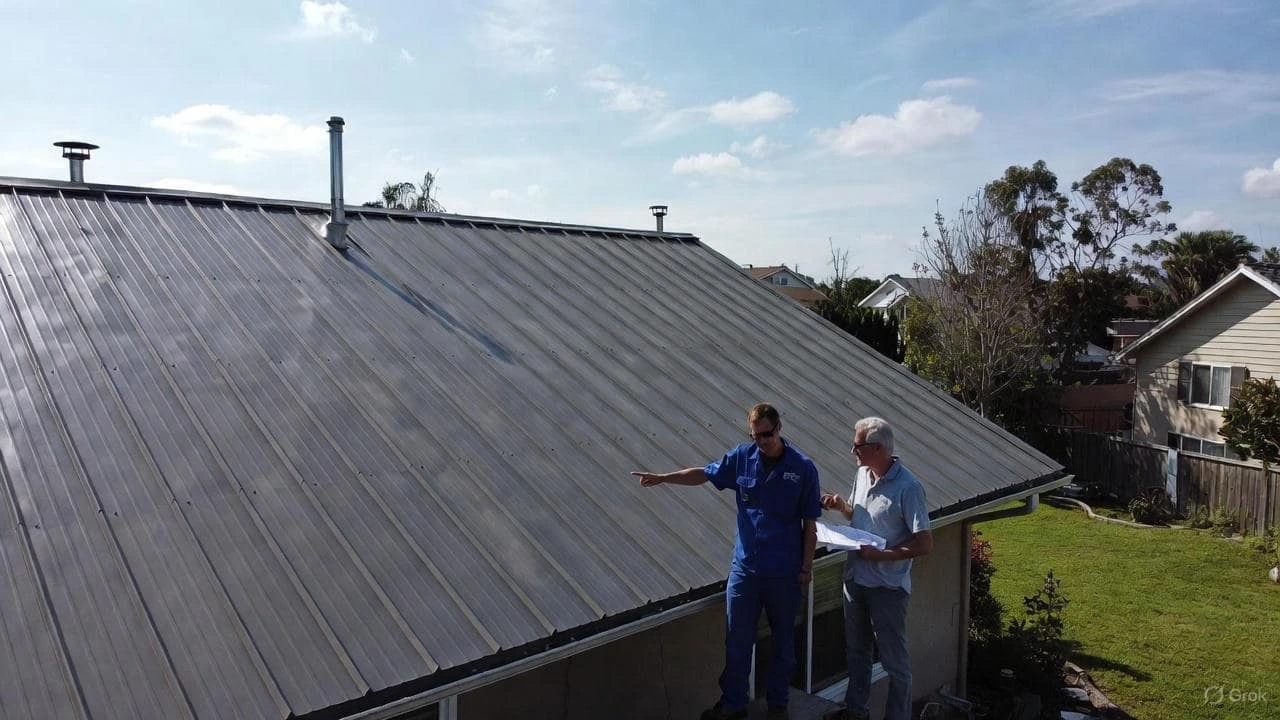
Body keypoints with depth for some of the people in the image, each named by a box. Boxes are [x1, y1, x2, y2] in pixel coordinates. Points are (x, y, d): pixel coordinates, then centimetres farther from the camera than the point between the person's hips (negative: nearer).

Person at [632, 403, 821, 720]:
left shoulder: (803, 468, -12)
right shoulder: (742, 457, -5)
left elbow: (810, 523, -6)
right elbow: (704, 473, 8)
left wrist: (806, 567, -4)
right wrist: (662, 478, -1)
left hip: (785, 572, -2)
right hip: (745, 566, 2)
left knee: (783, 640, 15)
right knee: (737, 640, 11)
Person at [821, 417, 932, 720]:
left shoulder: (907, 487, -22)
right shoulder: (862, 473, 2)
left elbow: (925, 544, -21)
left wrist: (880, 555, -22)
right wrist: (842, 505, -2)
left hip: (887, 586, -8)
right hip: (855, 578, 8)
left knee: (894, 660, 8)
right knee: (856, 649, 22)